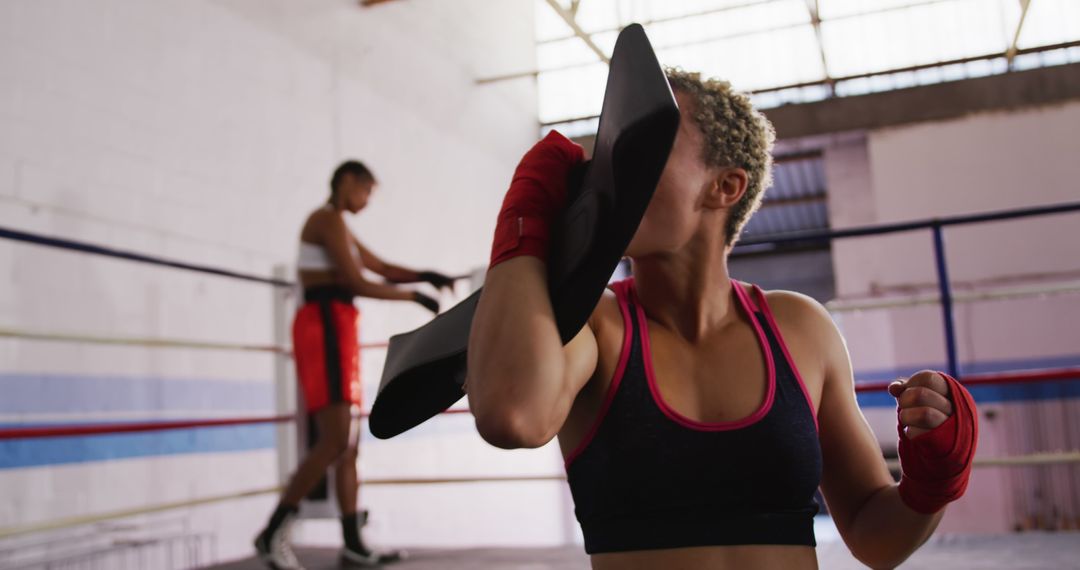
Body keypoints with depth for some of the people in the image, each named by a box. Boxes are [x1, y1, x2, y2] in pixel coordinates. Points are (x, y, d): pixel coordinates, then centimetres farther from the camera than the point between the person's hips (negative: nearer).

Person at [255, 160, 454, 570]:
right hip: (324, 328, -10)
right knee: (336, 441, -16)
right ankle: (273, 532, -10)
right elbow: (357, 284, -14)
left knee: (349, 443, 8)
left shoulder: (338, 227, 24)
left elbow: (383, 268, 24)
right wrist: (413, 296, -5)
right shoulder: (328, 219, -6)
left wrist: (423, 276, 8)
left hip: (335, 330, 10)